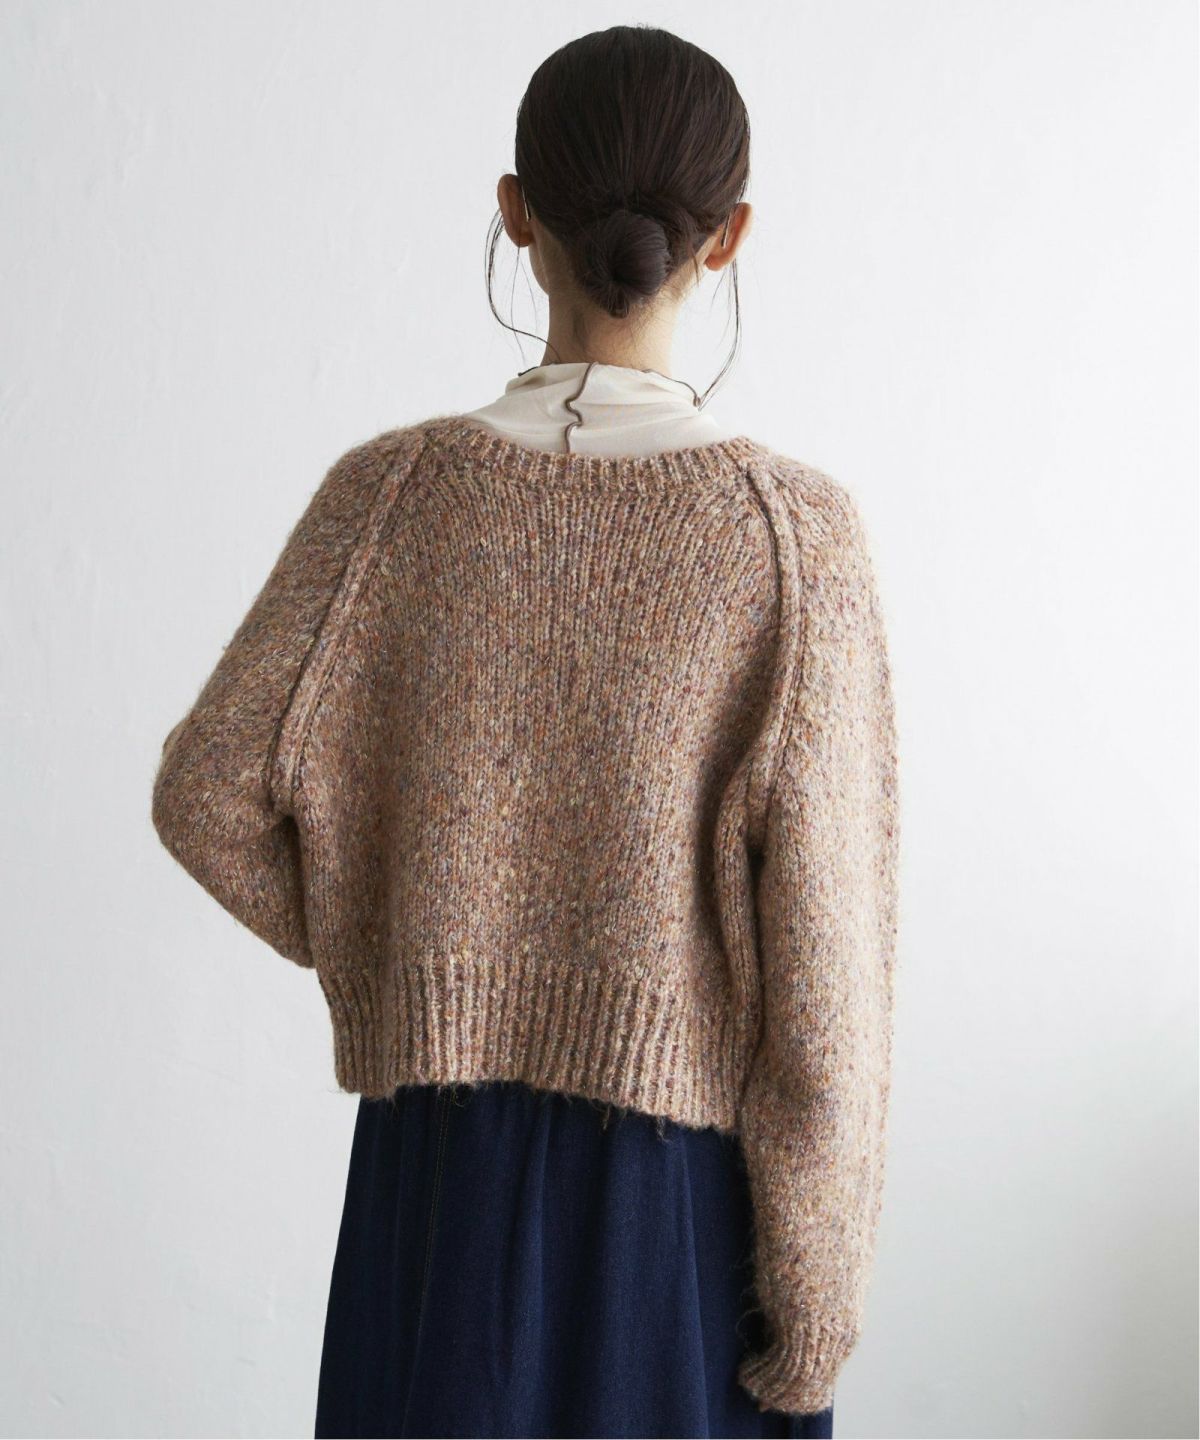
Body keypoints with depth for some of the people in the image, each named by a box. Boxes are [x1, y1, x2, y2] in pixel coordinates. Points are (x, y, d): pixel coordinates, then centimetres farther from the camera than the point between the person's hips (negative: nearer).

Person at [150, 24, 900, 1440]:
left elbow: (210, 791, -4)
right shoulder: (793, 527, -15)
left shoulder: (394, 489, -9)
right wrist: (820, 1287, -5)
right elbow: (822, 952, -15)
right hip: (686, 1165, -1)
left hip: (446, 1156, 2)